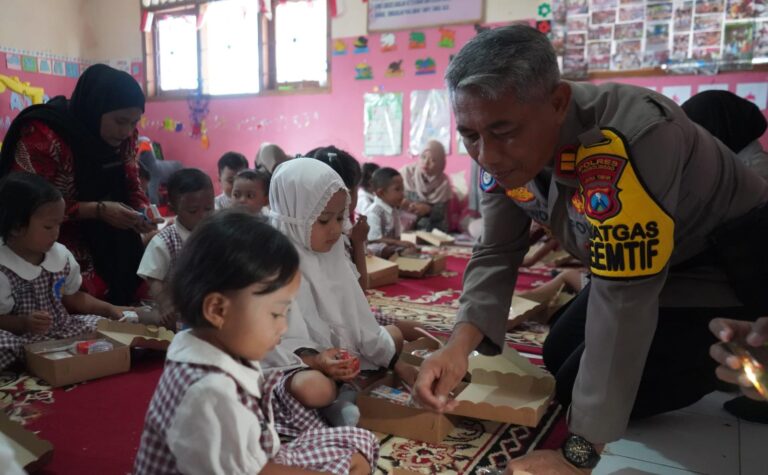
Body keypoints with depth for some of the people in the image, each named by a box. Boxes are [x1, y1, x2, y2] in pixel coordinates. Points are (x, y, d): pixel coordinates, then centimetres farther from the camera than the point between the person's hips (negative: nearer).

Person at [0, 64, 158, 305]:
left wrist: (143, 213, -15)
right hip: (52, 244, -5)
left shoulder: (125, 136, -3)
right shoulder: (43, 135, -20)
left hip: (105, 242, 6)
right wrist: (98, 209, -27)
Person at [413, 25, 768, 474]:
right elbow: (497, 254, -10)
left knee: (579, 391, -11)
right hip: (626, 264, 8)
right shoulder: (502, 148, -14)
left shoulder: (627, 139, -40)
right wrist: (460, 343, -29)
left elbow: (623, 300, -38)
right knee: (559, 358, 16)